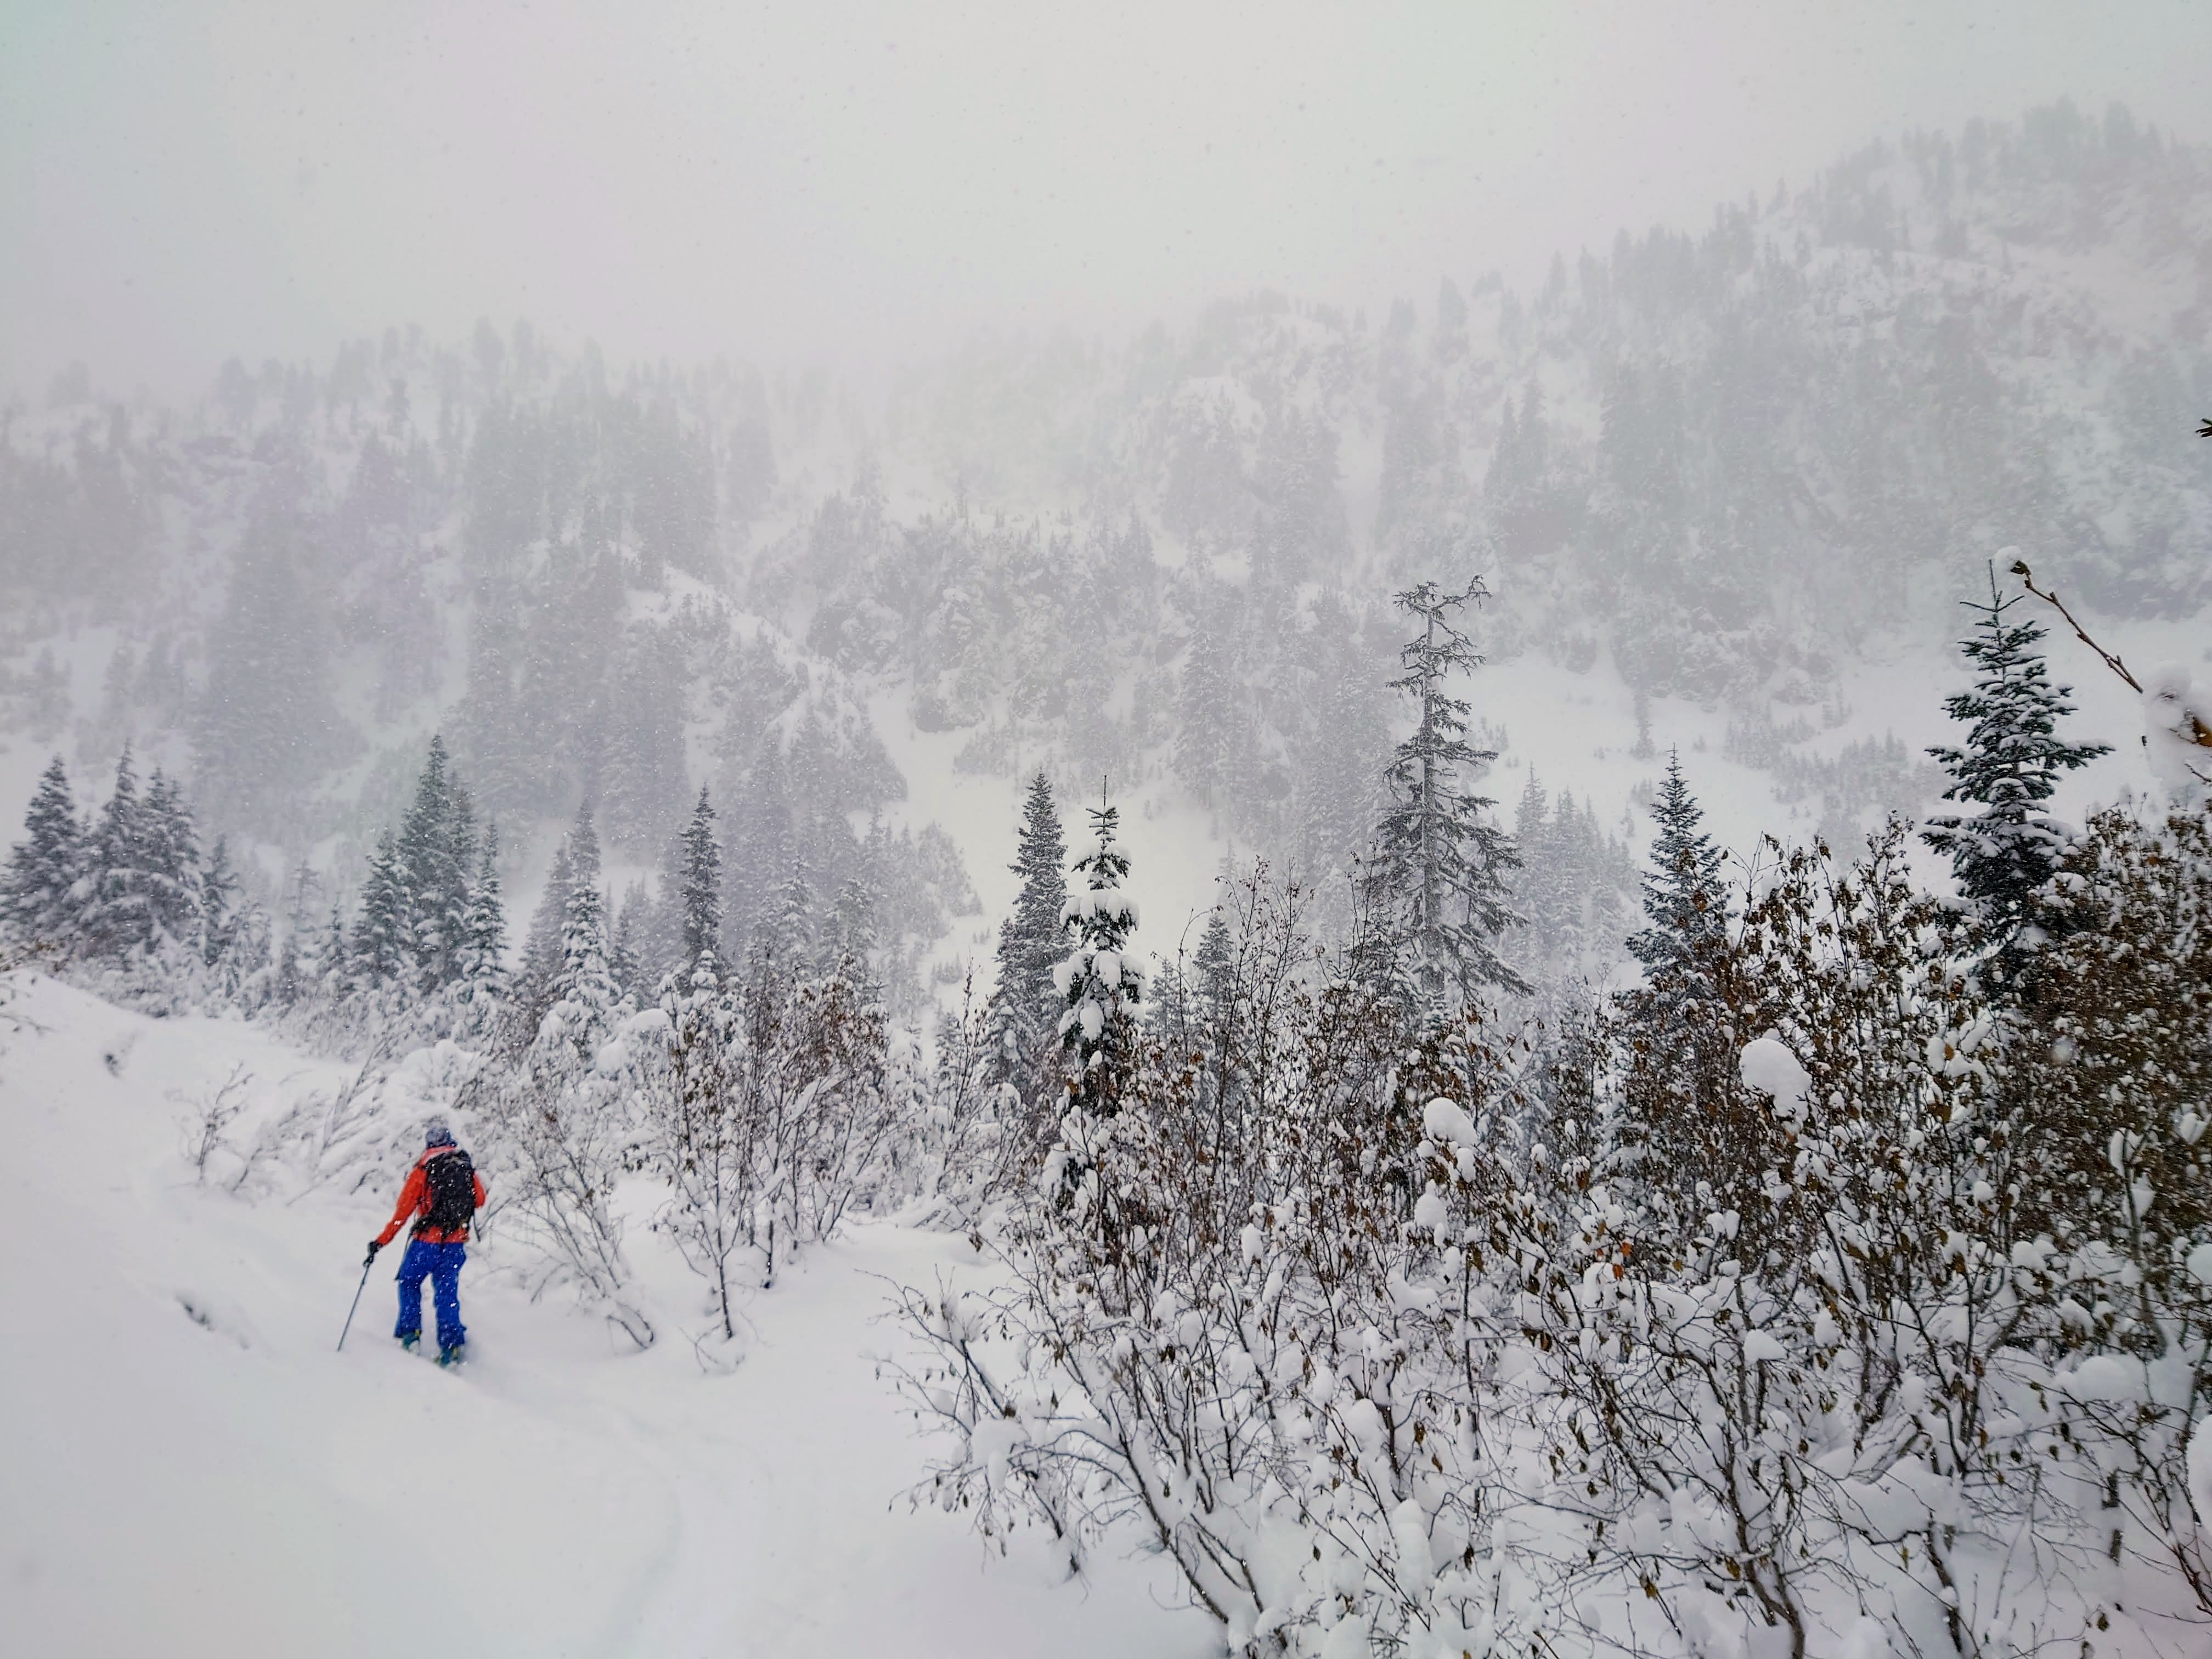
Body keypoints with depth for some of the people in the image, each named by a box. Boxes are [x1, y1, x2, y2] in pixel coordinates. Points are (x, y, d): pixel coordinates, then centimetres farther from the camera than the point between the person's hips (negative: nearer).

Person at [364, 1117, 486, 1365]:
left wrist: (381, 1242, 0)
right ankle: (451, 1346, 4)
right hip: (456, 1243, 3)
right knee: (447, 1294, 10)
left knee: (409, 1282, 21)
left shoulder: (423, 1169, -8)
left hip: (427, 1241, -3)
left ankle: (410, 1333, 12)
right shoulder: (467, 1166, 2)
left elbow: (403, 1210, -7)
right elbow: (479, 1200, 13)